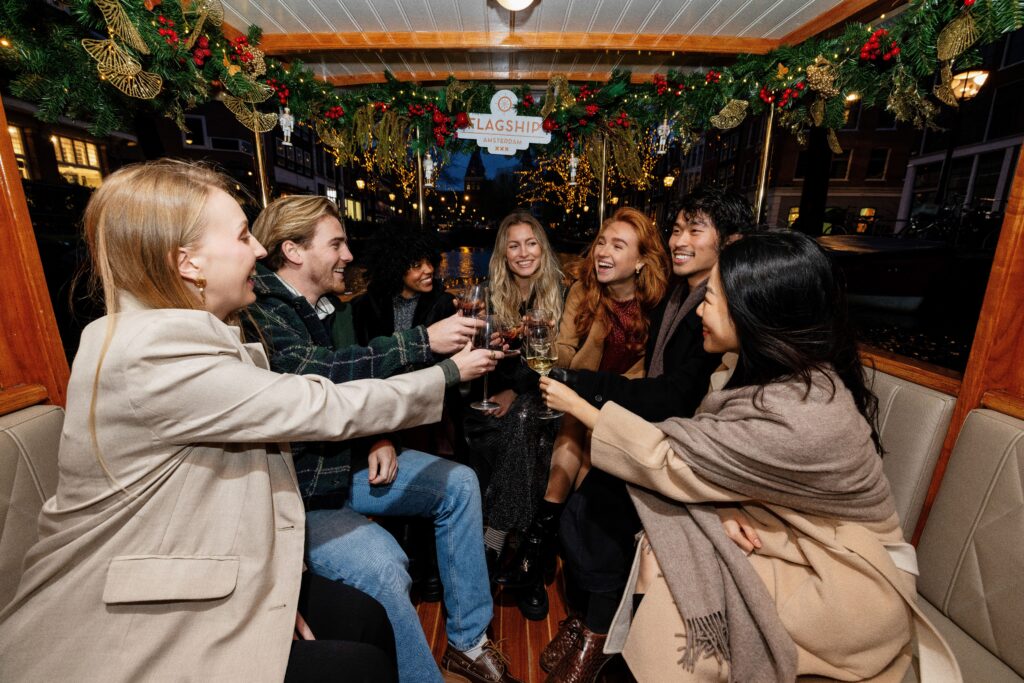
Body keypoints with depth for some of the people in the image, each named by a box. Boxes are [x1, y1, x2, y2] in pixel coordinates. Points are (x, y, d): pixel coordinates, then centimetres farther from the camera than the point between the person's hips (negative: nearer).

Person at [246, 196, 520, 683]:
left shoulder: (331, 308, 8)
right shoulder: (258, 314, -18)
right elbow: (320, 374, -36)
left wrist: (381, 438, -2)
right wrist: (424, 341, -32)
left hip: (346, 460, 8)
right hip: (293, 487, -8)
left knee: (459, 484, 1)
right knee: (380, 563, -32)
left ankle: (468, 640, 14)